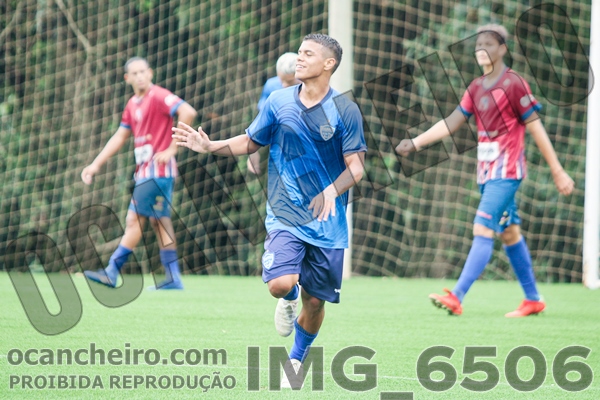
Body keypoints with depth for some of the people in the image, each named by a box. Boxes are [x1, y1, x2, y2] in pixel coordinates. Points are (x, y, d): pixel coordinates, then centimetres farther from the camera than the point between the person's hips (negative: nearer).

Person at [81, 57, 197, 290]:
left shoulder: (158, 96, -11)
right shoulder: (132, 105, 15)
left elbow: (188, 113, -24)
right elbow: (120, 137, 22)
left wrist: (171, 149, -21)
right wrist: (96, 165, 17)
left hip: (157, 170, -9)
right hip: (145, 172, 9)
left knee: (135, 220, -6)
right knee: (159, 222, 6)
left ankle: (112, 273, -4)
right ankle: (173, 278, 7)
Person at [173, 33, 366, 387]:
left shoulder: (345, 110, -5)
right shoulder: (279, 102, 2)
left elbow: (356, 167, -7)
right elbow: (251, 142, 16)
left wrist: (332, 191, -27)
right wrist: (211, 146, 0)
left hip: (328, 222, 0)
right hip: (285, 215, 0)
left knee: (315, 301, 5)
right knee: (280, 283, -23)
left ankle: (295, 362, 32)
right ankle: (289, 301, 16)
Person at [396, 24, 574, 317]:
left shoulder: (513, 84, -10)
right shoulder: (476, 88, 11)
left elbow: (536, 128, -9)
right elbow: (451, 123, 10)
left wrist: (558, 172, -8)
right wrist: (415, 142, 0)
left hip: (506, 171, -8)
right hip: (486, 172, 8)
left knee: (483, 230, -15)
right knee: (509, 233, 12)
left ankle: (456, 298, -22)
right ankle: (533, 300, 21)